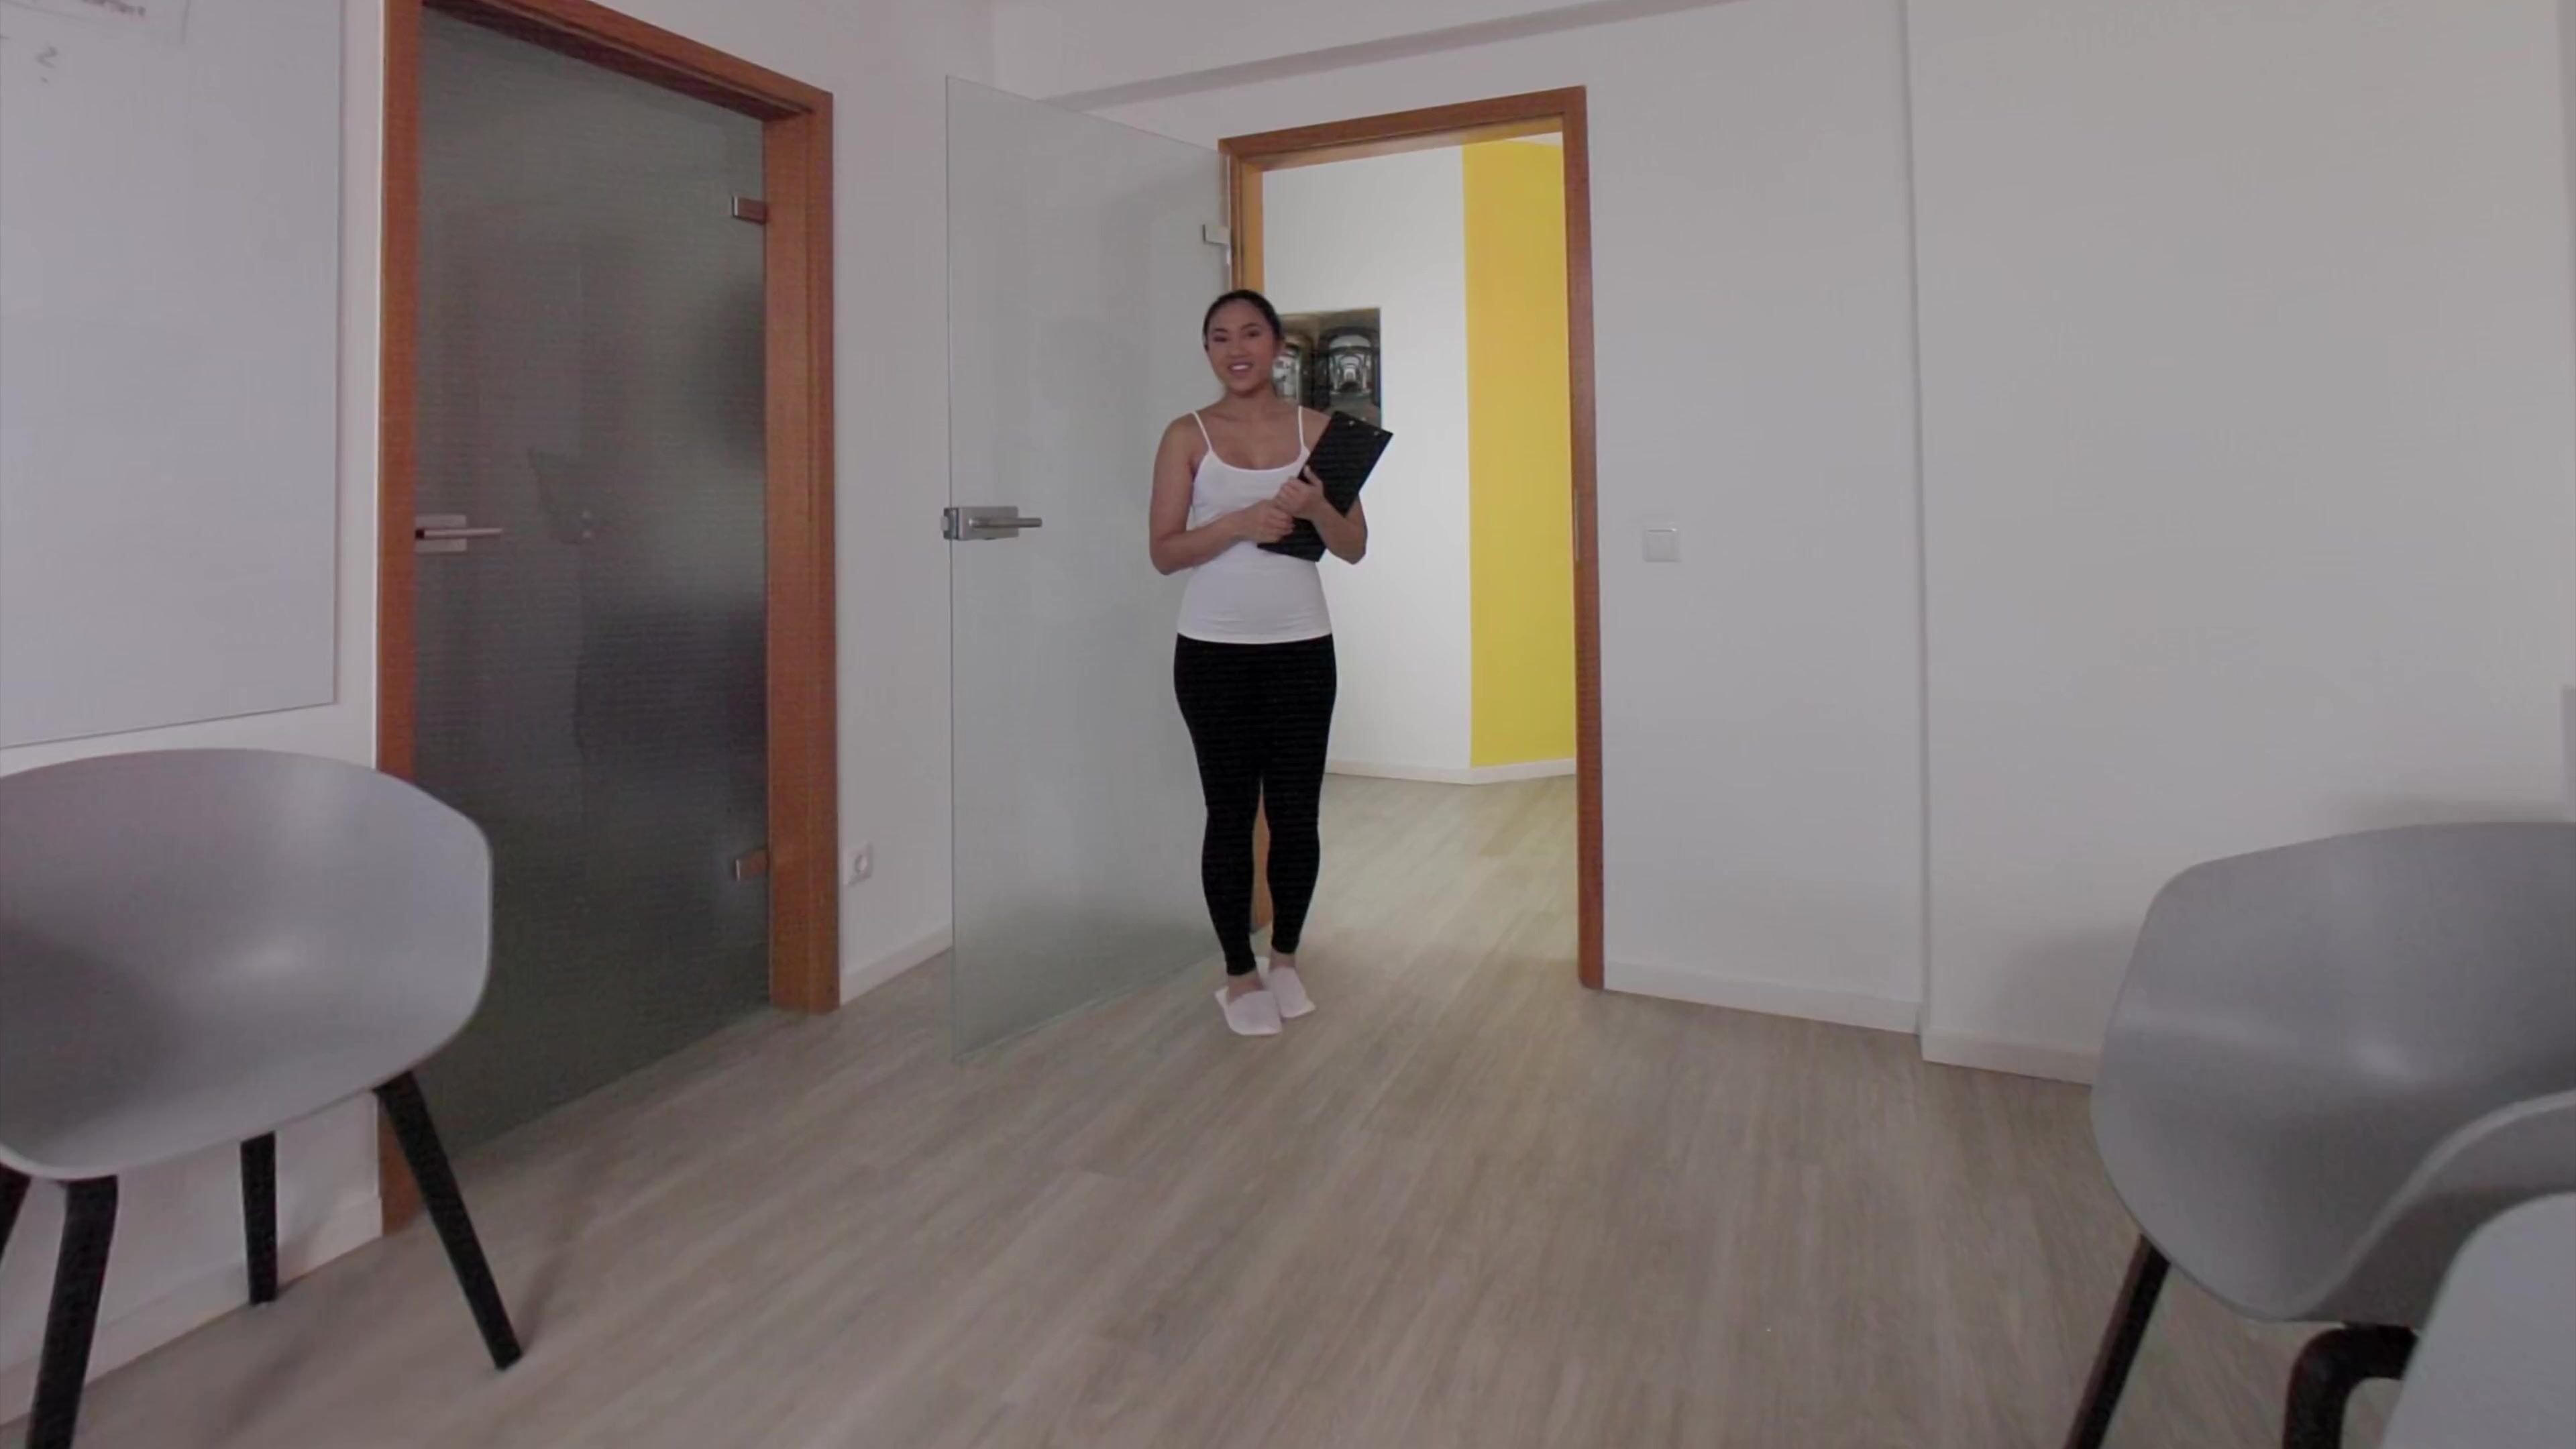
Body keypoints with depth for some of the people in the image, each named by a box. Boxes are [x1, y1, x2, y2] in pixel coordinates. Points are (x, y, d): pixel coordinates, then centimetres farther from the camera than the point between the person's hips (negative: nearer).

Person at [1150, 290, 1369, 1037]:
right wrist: (1242, 522, -19)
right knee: (1231, 812, 4)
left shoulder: (1316, 428, 6)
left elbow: (1354, 547, 4)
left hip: (1301, 647, 2)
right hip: (1213, 651, -1)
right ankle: (1240, 975, 18)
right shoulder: (1188, 435, 2)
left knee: (1297, 811, 6)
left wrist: (1315, 509, -17)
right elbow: (1164, 551, -4)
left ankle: (1286, 960, 27)